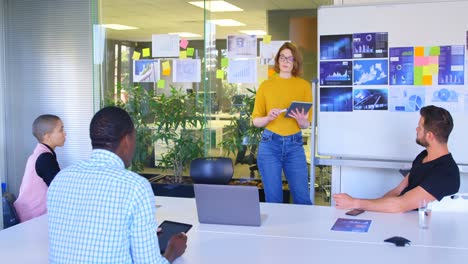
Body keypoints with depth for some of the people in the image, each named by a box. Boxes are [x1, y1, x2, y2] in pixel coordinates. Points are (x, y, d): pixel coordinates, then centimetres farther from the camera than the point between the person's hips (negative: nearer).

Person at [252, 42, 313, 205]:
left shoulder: (304, 86, 5)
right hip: (270, 144, 0)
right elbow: (255, 120, 6)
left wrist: (301, 121, -17)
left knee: (303, 198, -2)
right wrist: (268, 117, -14)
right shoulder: (266, 86, 5)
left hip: (295, 145, 0)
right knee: (273, 199, 4)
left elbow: (307, 124, 5)